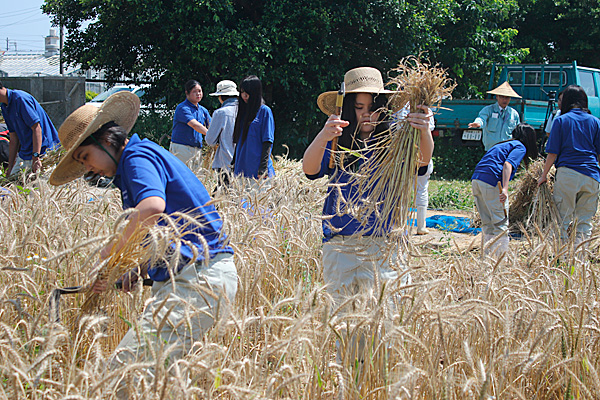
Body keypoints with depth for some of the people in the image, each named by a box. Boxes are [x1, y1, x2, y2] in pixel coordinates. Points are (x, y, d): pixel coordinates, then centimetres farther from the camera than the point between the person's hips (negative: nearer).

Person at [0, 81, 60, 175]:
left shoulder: (20, 98, -16)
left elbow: (36, 128, -22)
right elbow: (14, 140, 15)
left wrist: (36, 158, -28)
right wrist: (10, 167, 13)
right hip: (24, 153, 9)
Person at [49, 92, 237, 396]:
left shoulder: (139, 155, -6)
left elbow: (152, 206, -28)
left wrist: (111, 252, -15)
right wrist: (138, 271, 11)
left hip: (199, 277, -11)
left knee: (125, 368, -18)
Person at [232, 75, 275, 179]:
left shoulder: (264, 111, -4)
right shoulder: (243, 110, 15)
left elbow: (267, 142, -9)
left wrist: (263, 169, -15)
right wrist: (234, 163, 15)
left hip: (257, 167, -6)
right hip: (241, 166, 6)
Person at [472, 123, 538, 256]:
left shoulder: (502, 145, 30)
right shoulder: (520, 147, 6)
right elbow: (508, 164, -13)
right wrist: (505, 189, -24)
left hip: (476, 180, 8)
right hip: (492, 181, -8)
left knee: (488, 224, 14)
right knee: (501, 224, -2)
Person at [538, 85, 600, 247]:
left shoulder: (561, 121, 2)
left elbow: (553, 153, 0)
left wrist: (544, 175, 9)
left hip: (567, 174, -3)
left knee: (563, 220, 2)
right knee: (585, 221, 7)